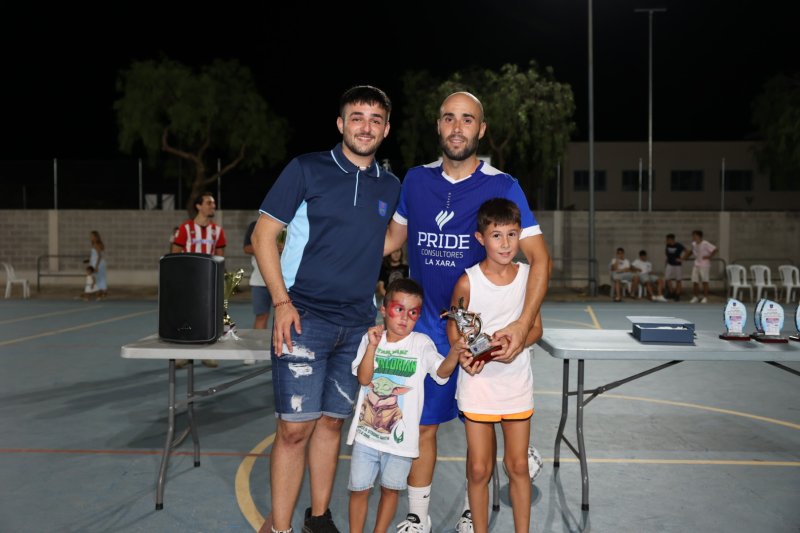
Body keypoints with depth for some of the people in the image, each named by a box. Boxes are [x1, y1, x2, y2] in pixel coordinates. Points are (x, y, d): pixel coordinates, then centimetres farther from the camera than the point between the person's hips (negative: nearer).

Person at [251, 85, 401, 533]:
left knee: (332, 422, 13)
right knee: (295, 427, -6)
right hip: (305, 316, -4)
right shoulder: (307, 170, -2)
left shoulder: (391, 187, 10)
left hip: (358, 323, 4)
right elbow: (263, 234, -4)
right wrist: (282, 302, -12)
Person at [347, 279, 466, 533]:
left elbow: (441, 371, -16)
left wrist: (454, 353, -35)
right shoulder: (371, 339, -2)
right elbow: (363, 378, -11)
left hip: (400, 434, 0)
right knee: (359, 488, 9)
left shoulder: (421, 343, -3)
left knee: (390, 488, 15)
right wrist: (373, 345, -23)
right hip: (367, 431, 0)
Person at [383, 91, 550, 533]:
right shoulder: (415, 180, 2)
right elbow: (393, 237, 15)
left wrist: (523, 326, -25)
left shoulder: (502, 187, -8)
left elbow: (539, 257, -13)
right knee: (421, 423, 7)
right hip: (425, 326, 2)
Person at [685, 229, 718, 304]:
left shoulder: (705, 244, -14)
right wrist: (688, 255, 10)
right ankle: (696, 297, 17)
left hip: (704, 265, -7)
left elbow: (715, 250, -14)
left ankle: (705, 297, 6)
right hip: (696, 265, 7)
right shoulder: (694, 244, 8)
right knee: (695, 282, 5)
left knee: (704, 281, -1)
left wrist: (709, 257, -15)